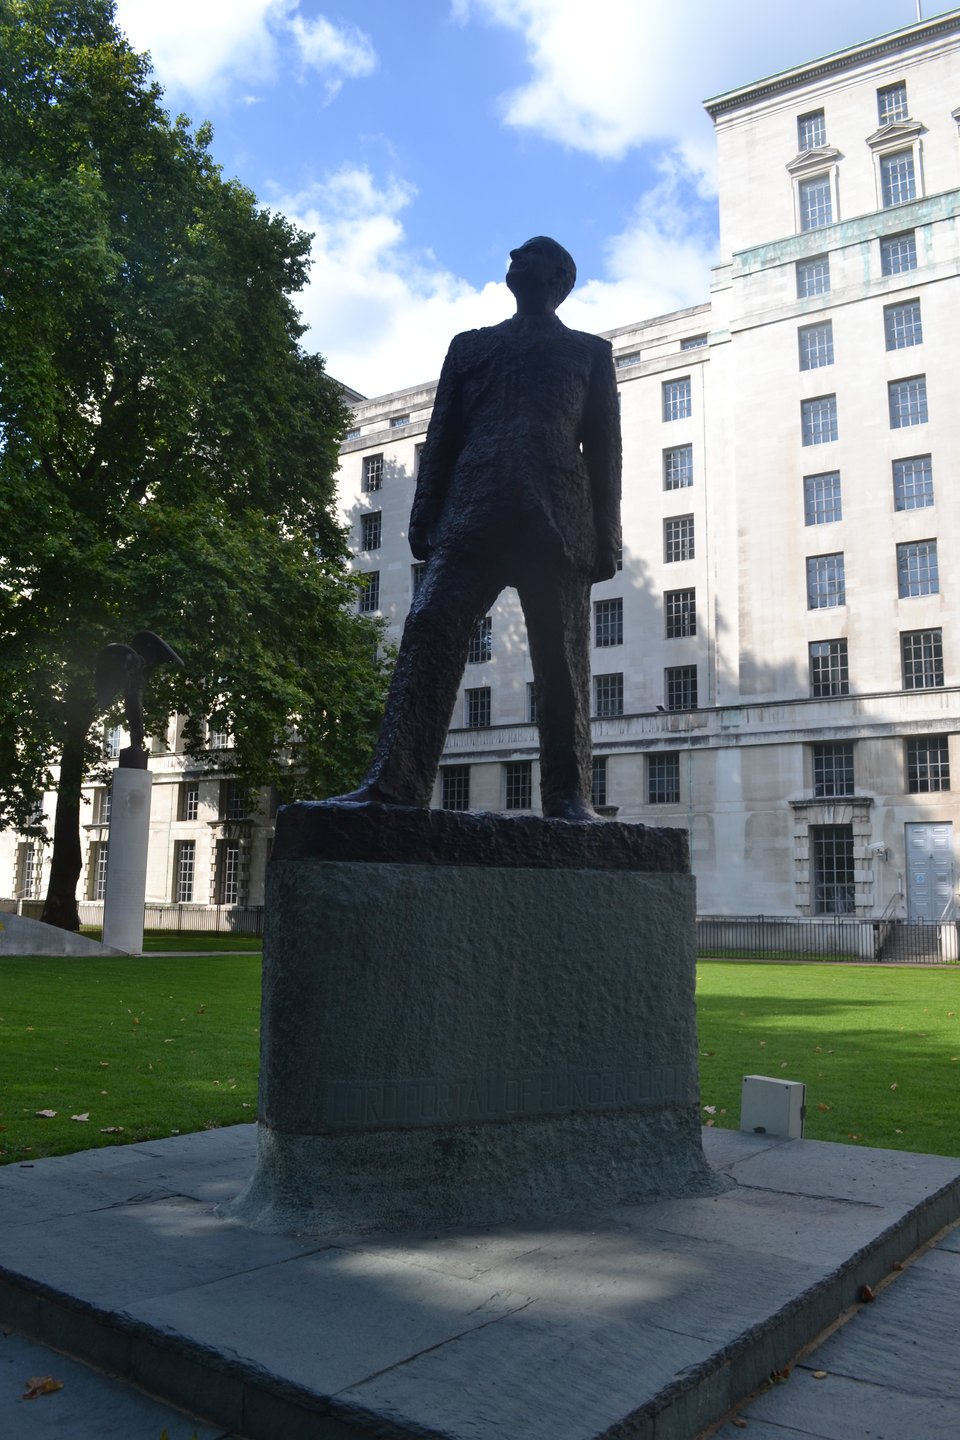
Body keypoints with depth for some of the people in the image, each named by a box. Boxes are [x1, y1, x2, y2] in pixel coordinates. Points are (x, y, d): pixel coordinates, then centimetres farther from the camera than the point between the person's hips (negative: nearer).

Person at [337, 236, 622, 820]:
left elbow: (604, 449, 13)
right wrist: (425, 520, 6)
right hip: (472, 515, 1)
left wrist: (606, 539, 1)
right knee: (430, 627, -16)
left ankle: (569, 794, -1)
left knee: (561, 657, -6)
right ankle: (396, 780, -20)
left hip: (557, 522, -1)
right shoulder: (470, 346, 28)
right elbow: (441, 437, 19)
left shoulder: (590, 352, 23)